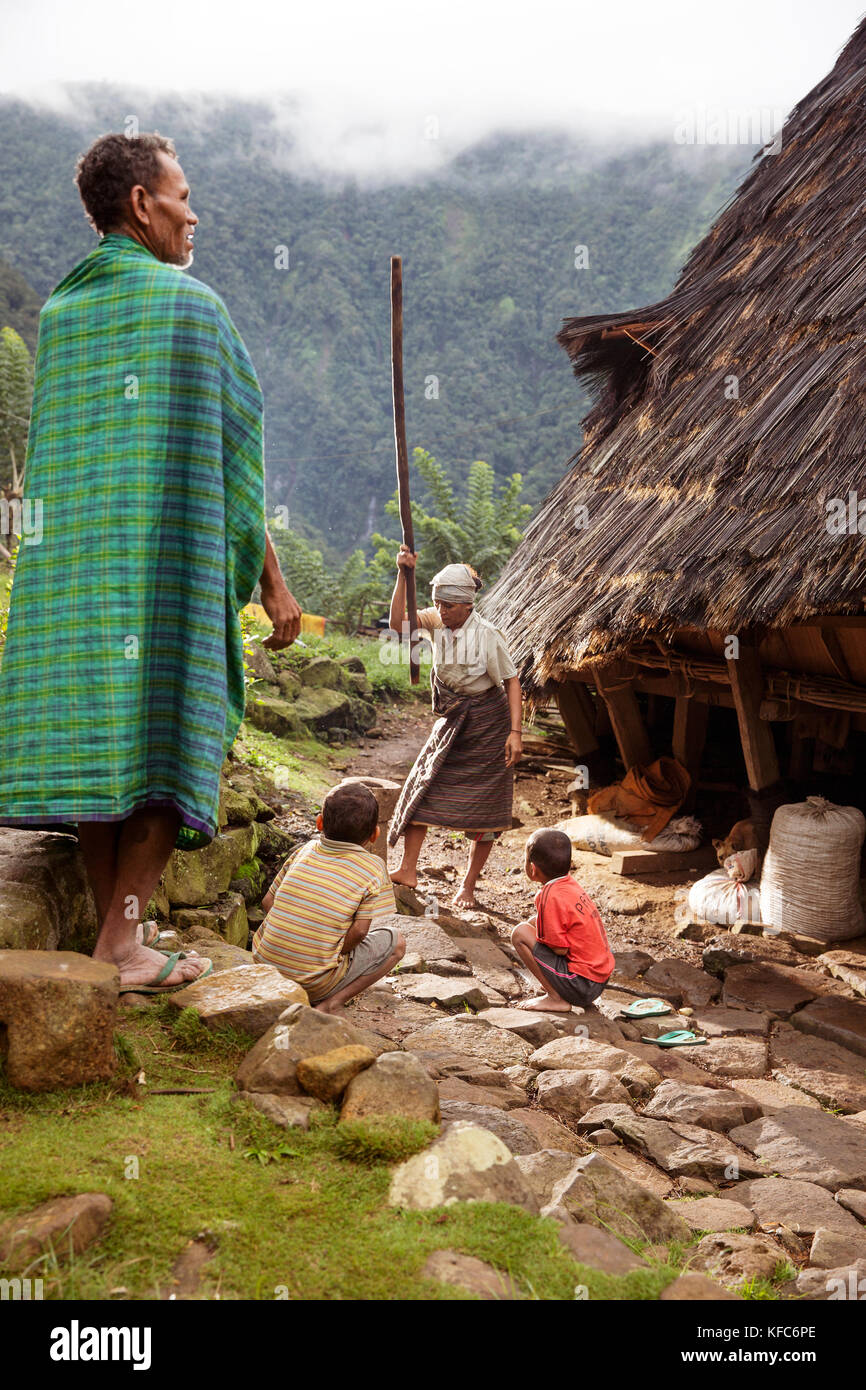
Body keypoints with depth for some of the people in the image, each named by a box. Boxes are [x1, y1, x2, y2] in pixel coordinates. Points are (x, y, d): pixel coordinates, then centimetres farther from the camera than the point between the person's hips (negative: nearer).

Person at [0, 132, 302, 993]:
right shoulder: (192, 304, -1)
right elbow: (228, 455, -3)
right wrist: (273, 582, 1)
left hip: (73, 563, 6)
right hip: (171, 562, -5)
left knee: (95, 742, 7)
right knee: (169, 742, -3)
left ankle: (112, 933, 9)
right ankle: (123, 941, -10)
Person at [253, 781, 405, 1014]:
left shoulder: (305, 851, 5)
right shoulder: (372, 868, -7)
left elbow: (268, 902, 10)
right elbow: (359, 931, -11)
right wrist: (337, 952, 6)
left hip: (264, 966, 5)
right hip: (315, 983, -5)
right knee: (396, 942, 11)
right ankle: (332, 1002, -1)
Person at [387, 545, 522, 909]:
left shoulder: (487, 635, -19)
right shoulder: (437, 621, -7)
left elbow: (511, 680, -13)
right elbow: (398, 622, -18)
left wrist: (515, 732, -20)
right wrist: (403, 575, -27)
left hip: (488, 722, -5)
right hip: (452, 721, 5)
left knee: (484, 807, 1)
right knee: (423, 786, -1)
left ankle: (468, 885, 13)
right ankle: (407, 869, 6)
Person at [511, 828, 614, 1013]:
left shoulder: (551, 897, -19)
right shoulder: (571, 885, 7)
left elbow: (560, 949, -16)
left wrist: (537, 939, 0)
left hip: (581, 985, -9)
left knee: (520, 934, -11)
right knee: (534, 923, 22)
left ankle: (556, 999, -6)